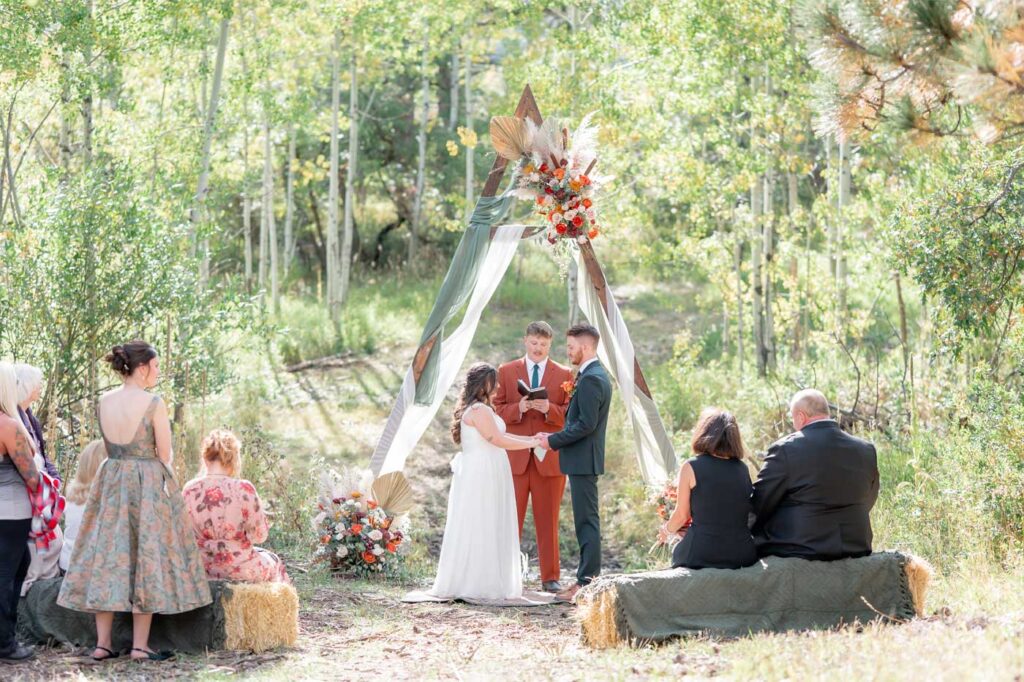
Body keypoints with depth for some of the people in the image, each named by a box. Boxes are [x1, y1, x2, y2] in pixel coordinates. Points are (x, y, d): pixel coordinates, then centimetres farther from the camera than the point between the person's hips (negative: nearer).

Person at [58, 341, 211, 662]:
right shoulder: (153, 403, -14)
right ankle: (139, 645, 3)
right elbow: (165, 455, -8)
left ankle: (102, 643, 7)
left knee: (107, 558, 8)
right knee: (147, 559, 1)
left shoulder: (104, 402, 3)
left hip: (111, 484, 5)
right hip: (149, 485, -5)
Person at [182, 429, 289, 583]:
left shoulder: (189, 490, -9)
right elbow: (259, 535, -12)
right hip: (239, 570, -3)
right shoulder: (243, 489, -20)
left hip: (202, 568, 4)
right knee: (272, 561, 30)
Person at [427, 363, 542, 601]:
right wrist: (531, 444, -11)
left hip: (488, 476, 10)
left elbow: (500, 435, 18)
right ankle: (472, 584, -1)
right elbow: (498, 440, -19)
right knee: (478, 529, -5)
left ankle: (488, 582, 14)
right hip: (479, 476, -10)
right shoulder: (478, 410, -16)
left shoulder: (483, 409, 17)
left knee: (491, 530, 11)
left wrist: (531, 439, 11)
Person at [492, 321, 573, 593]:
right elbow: (498, 409, 4)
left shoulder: (564, 375, 8)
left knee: (548, 521, 4)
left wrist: (549, 409, -17)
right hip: (514, 457, 0)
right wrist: (518, 408, -15)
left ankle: (550, 577, 9)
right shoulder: (506, 372, 9)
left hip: (549, 458, 0)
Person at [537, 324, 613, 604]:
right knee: (586, 521, 13)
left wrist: (553, 441, -15)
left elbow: (586, 423, -23)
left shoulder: (590, 379, -17)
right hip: (585, 459, 11)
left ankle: (587, 582, -7)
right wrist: (555, 438, 12)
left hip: (583, 460, -11)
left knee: (587, 521, -8)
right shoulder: (597, 375, 15)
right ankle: (586, 579, 17)